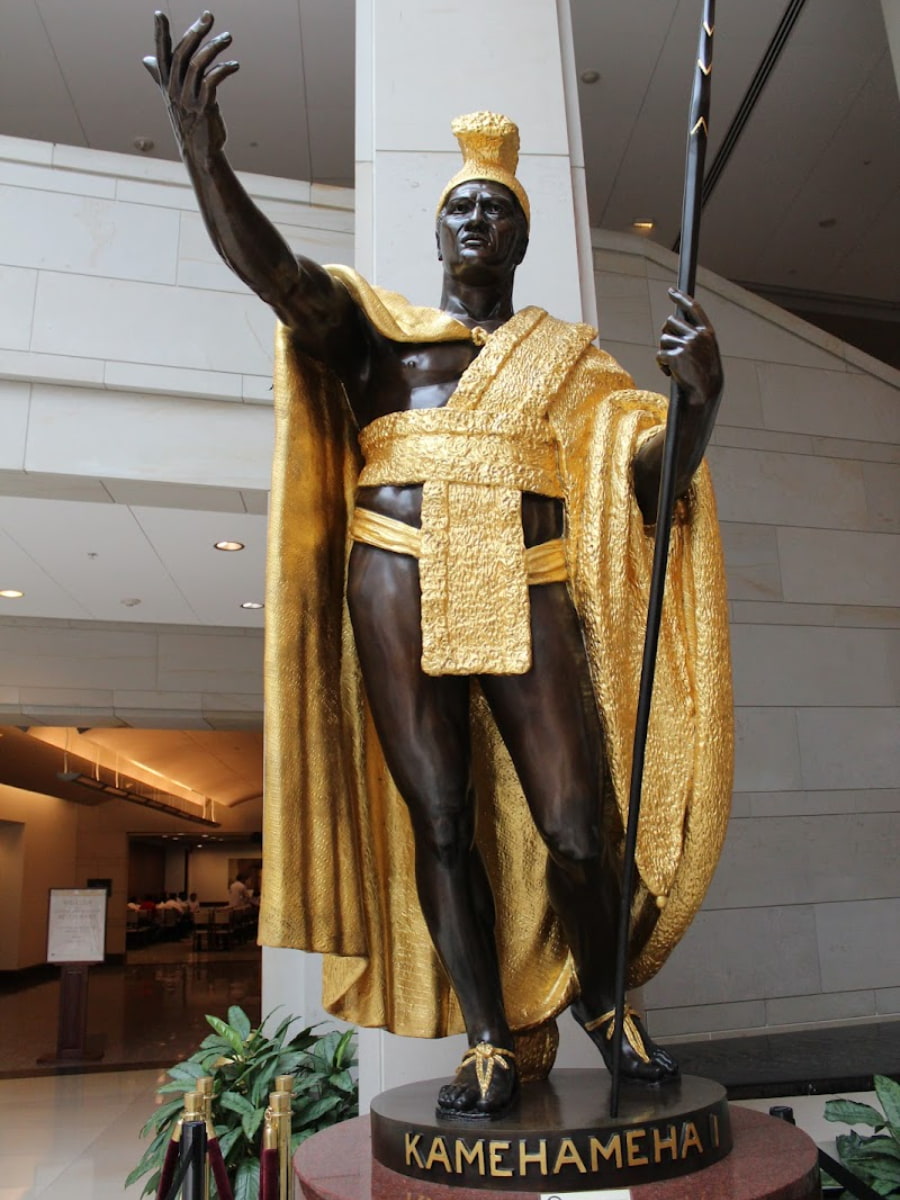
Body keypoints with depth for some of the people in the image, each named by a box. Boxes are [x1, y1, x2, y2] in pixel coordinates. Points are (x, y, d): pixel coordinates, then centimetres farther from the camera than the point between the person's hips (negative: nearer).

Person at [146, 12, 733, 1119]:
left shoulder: (563, 356, 18)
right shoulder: (379, 329, 15)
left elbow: (654, 464, 7)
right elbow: (275, 273, -3)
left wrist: (699, 396, -14)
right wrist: (203, 150, -19)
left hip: (527, 597, 1)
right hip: (400, 589, 0)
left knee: (578, 826, -2)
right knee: (441, 822, 2)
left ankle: (600, 1002, 26)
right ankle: (489, 1045, 17)